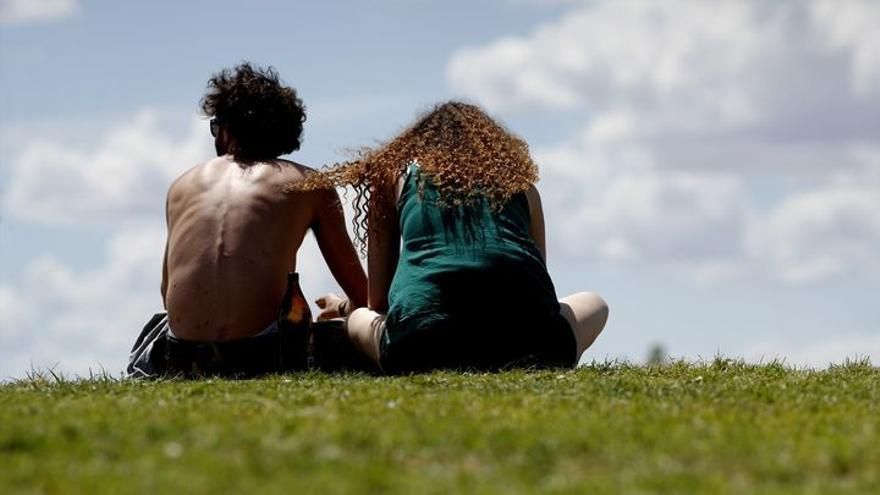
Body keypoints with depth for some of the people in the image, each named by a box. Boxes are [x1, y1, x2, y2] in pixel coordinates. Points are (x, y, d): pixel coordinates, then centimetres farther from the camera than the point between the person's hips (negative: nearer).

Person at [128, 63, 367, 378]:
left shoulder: (183, 185, 17)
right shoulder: (311, 186, 9)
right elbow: (363, 297, 12)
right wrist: (341, 310, 34)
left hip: (182, 361, 3)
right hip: (262, 356, -3)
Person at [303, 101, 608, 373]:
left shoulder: (396, 175, 24)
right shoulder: (519, 182, 27)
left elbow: (377, 302, 26)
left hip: (424, 347, -1)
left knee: (360, 319, 35)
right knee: (594, 305, 35)